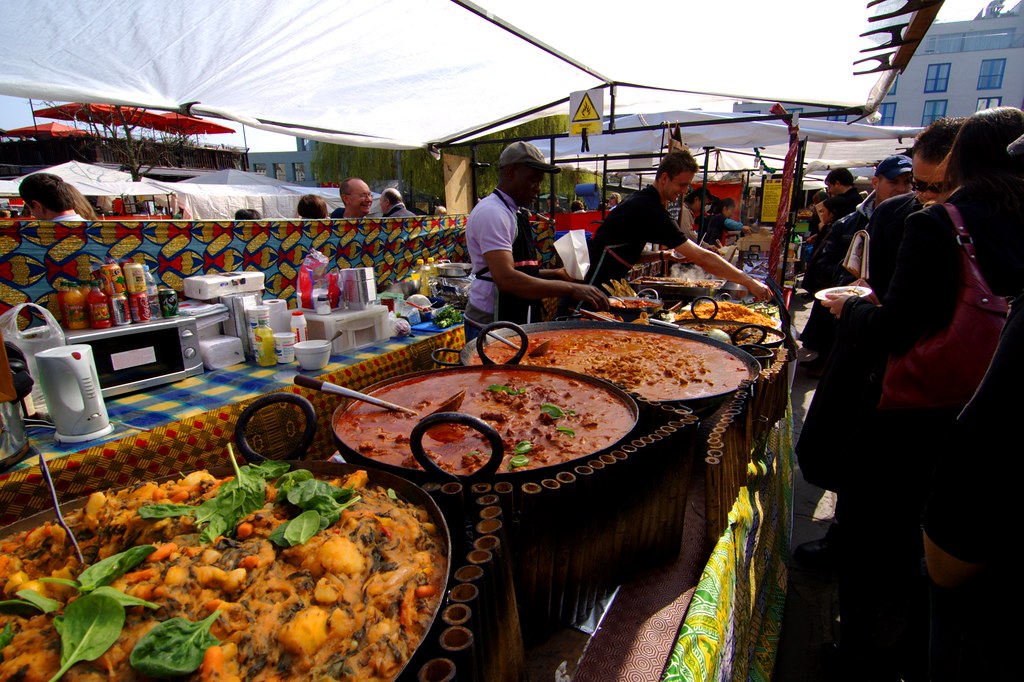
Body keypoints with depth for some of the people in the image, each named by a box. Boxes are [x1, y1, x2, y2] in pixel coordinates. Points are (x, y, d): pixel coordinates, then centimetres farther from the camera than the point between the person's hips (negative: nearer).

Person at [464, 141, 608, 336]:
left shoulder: (516, 213, 15)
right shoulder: (491, 212, -16)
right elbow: (506, 279, -27)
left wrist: (556, 274, 8)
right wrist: (570, 288, -26)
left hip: (515, 323, 9)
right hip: (491, 325, -9)